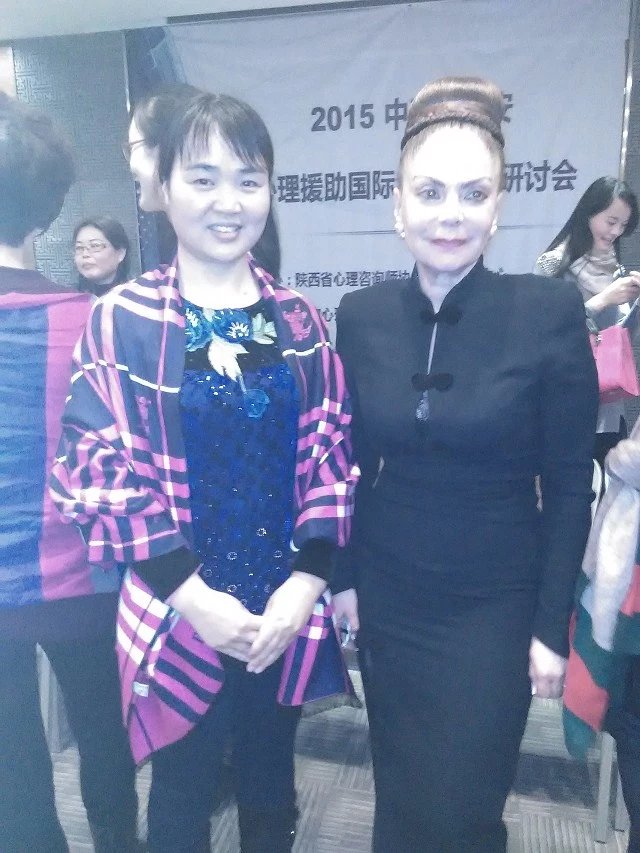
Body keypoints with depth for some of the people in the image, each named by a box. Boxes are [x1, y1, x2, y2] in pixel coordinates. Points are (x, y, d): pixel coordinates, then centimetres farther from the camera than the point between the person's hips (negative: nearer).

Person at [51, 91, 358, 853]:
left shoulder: (298, 321, 1)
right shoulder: (120, 321, -8)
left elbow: (332, 457, 0)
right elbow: (99, 473, -10)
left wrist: (303, 585, -9)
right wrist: (193, 598, -14)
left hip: (288, 613, 3)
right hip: (177, 616, -2)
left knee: (270, 789, 22)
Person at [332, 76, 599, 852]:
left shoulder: (550, 312, -14)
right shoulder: (361, 315, -5)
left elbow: (568, 483, -8)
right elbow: (351, 463, 3)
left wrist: (552, 626, -6)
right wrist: (343, 578, 4)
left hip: (495, 603, -2)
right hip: (387, 598, 3)